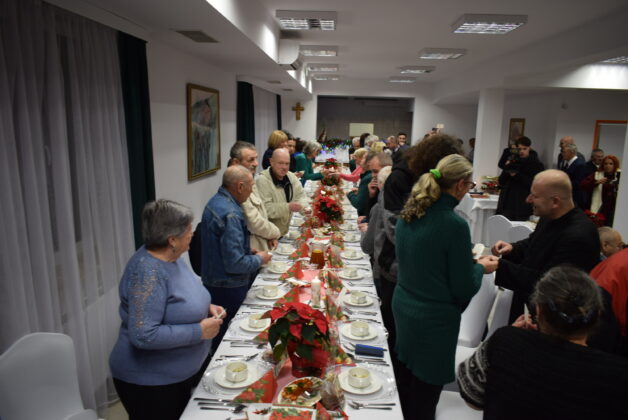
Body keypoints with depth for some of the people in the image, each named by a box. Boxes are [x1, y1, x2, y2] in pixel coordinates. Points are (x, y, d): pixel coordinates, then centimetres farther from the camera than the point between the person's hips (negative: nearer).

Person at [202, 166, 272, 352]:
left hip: (213, 280, 10)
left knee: (219, 333, 24)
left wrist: (247, 250, 11)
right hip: (228, 289, -10)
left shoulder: (216, 201, 4)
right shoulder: (230, 214, -28)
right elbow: (234, 264, -28)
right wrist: (259, 259, -11)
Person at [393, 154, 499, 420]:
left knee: (407, 376, 24)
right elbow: (464, 289, -15)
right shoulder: (454, 224, -23)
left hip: (403, 307, 7)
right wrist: (480, 267, 4)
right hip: (435, 318, -7)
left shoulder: (408, 214, -2)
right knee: (426, 387, 13)